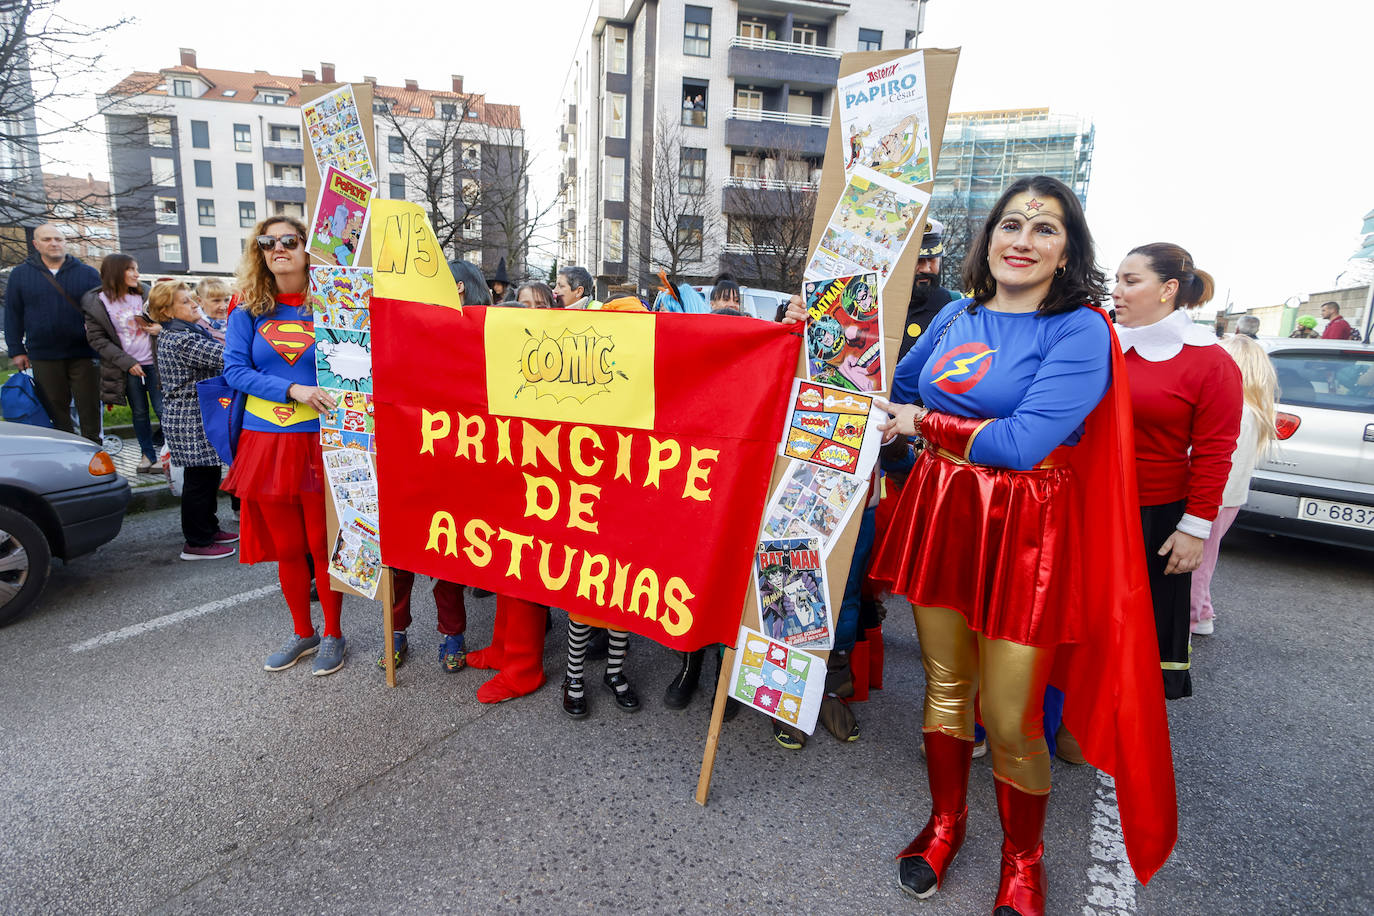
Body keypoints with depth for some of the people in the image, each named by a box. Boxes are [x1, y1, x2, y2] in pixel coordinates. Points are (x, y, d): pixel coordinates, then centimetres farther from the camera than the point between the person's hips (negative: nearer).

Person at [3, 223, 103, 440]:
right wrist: (16, 351, 5)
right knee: (55, 407, 7)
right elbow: (13, 316, 10)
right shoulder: (20, 274, 8)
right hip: (43, 357, 2)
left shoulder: (88, 273, 5)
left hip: (83, 354, -1)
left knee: (89, 406, 1)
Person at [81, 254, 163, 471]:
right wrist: (126, 362, -12)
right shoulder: (96, 303, -5)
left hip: (153, 363, 1)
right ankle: (147, 454, 23)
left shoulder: (144, 295, 1)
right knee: (139, 413, 10)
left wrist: (160, 328, -10)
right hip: (127, 369, 0)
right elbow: (97, 339, -5)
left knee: (162, 409, 0)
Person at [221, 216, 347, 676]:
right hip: (266, 442, 3)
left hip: (318, 442, -3)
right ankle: (302, 632, 31)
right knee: (286, 547, 13)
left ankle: (333, 634, 22)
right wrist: (292, 390, -14)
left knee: (323, 544, 4)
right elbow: (234, 368, -1)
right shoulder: (248, 309, 6)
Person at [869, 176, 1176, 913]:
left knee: (1010, 718, 2)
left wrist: (924, 423, -10)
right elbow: (897, 388, 22)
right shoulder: (956, 317, 8)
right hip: (939, 516, 5)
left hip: (1022, 534, -4)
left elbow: (1021, 442, -21)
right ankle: (945, 822, 39)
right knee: (944, 685, 15)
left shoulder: (1080, 331, -9)